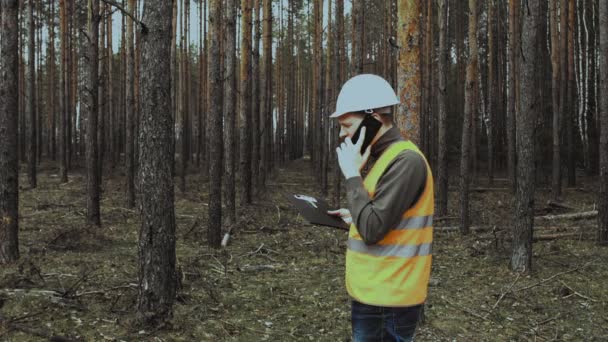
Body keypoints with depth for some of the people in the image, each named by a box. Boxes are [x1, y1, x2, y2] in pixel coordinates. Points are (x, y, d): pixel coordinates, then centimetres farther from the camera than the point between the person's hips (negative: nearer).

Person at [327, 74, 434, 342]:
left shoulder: (406, 161, -19)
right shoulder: (386, 157, 12)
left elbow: (372, 229, -24)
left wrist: (352, 175, -16)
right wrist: (353, 217, 9)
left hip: (386, 301, -9)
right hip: (376, 293, 9)